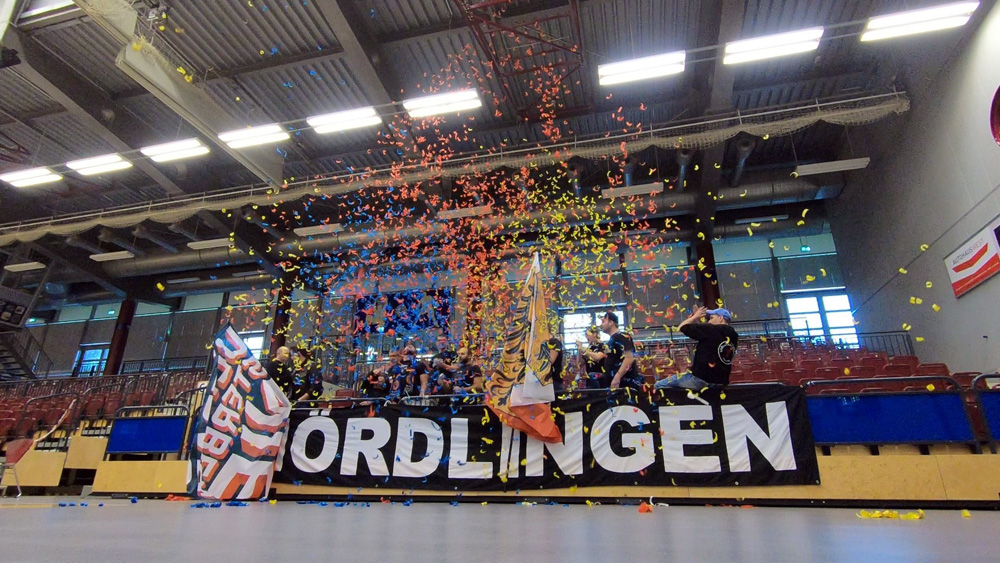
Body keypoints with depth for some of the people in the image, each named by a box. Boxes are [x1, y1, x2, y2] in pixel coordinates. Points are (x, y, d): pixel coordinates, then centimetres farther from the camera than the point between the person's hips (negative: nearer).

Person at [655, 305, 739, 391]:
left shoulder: (712, 330, -15)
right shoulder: (733, 336, 7)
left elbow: (682, 327, -9)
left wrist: (695, 317, 6)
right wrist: (697, 320, 13)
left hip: (701, 379, -9)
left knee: (660, 385, 0)